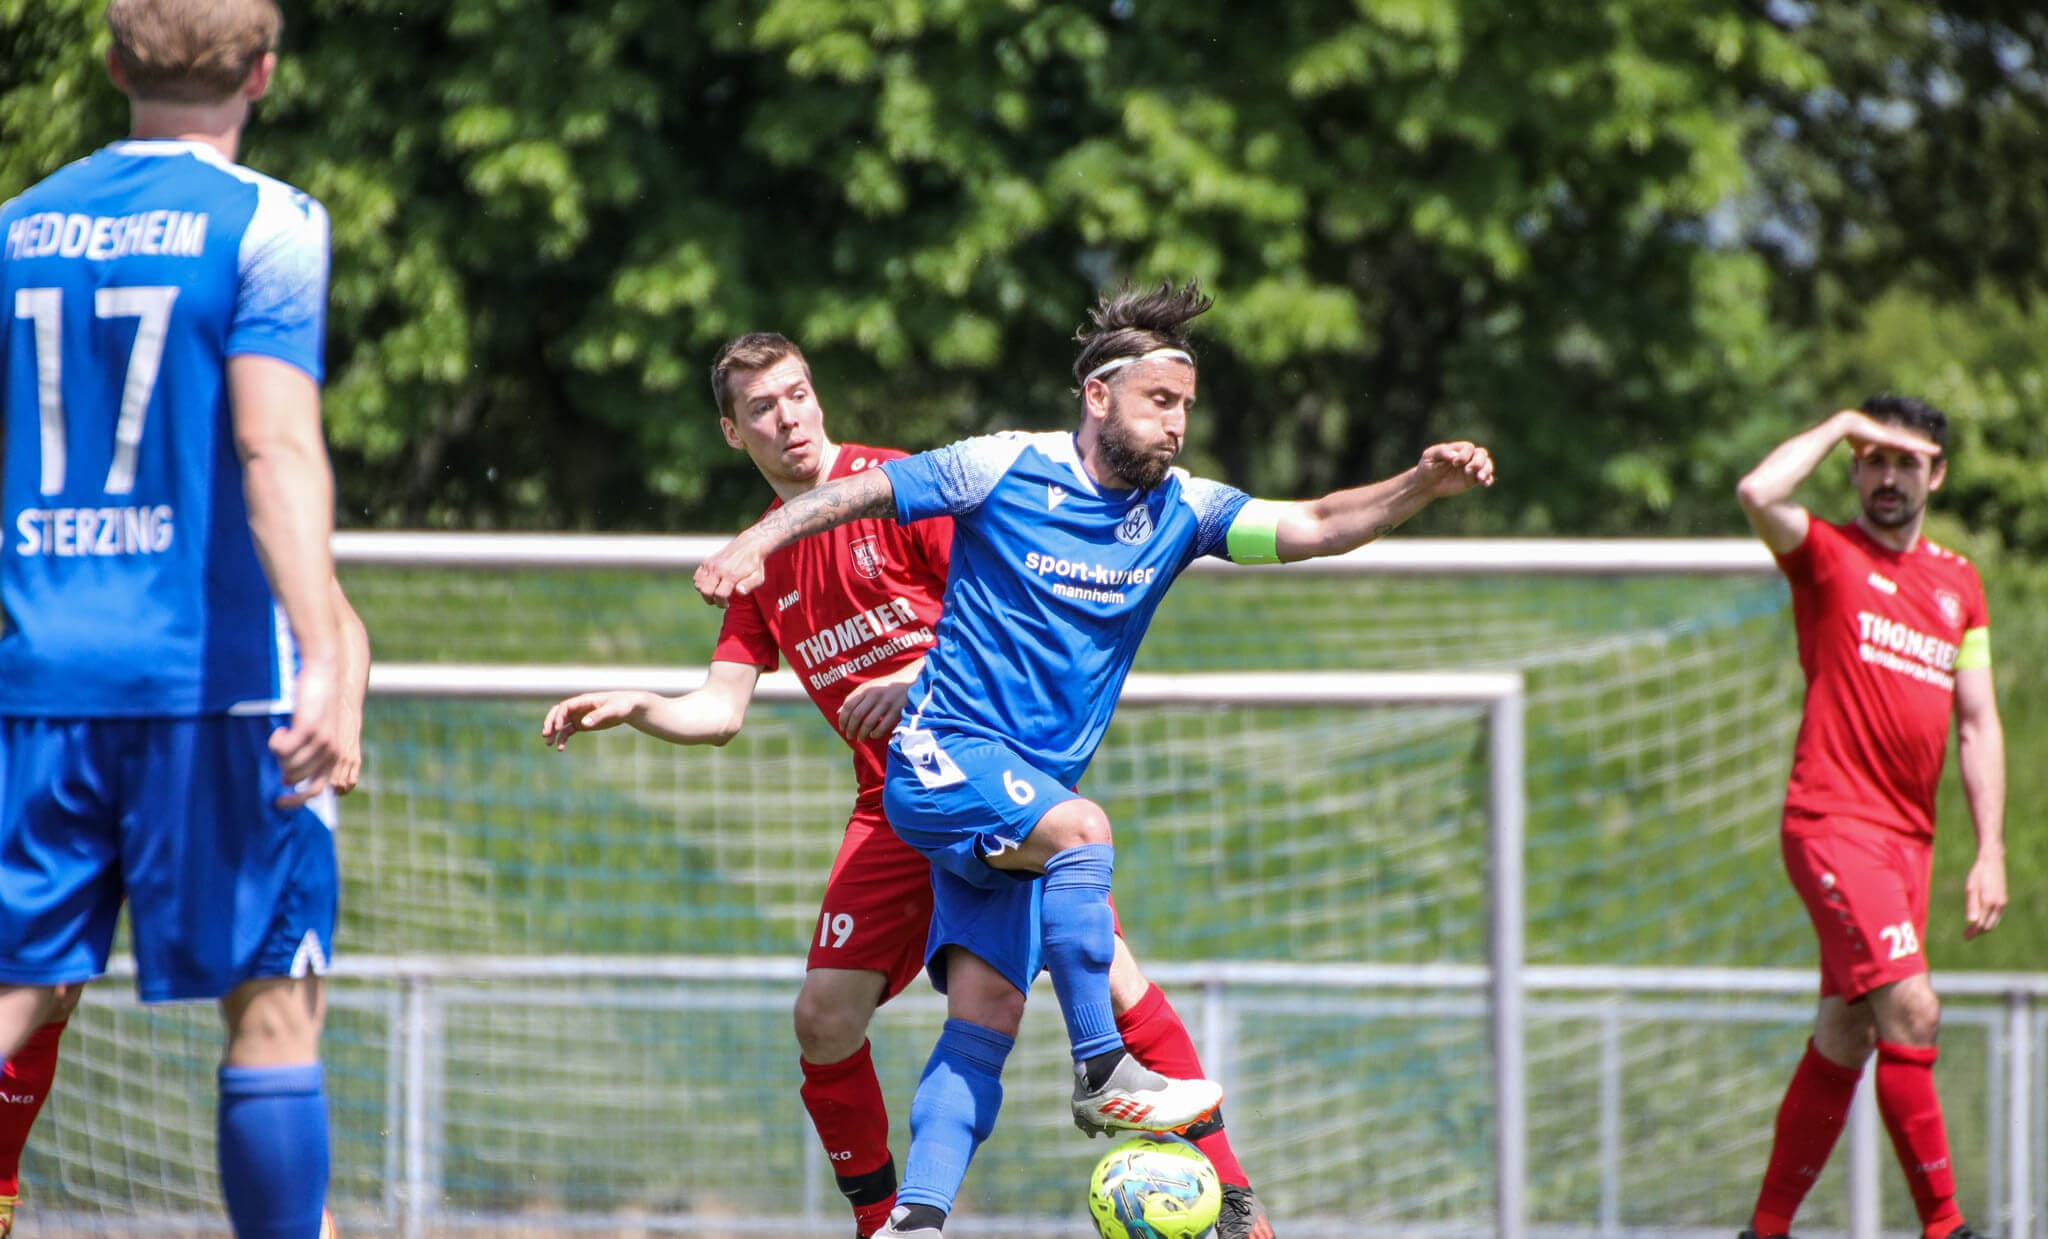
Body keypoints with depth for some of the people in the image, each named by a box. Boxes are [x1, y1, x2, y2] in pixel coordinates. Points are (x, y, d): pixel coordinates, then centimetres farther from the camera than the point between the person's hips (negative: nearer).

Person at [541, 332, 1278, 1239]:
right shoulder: (763, 560, 11)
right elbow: (720, 711, 9)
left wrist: (920, 680, -22)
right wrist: (630, 708, -8)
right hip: (892, 811, 5)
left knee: (1099, 962, -19)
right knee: (824, 1020, -6)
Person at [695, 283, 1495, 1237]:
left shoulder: (1178, 508, 5)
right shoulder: (1003, 469, -7)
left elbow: (1313, 526, -4)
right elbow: (857, 494, -1)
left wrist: (1419, 487, -20)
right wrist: (755, 543, -15)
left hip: (1026, 796, 5)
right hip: (941, 758, -5)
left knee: (988, 1009, -6)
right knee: (1078, 828, -32)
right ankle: (1100, 1072, -29)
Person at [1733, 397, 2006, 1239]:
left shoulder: (1959, 584, 16)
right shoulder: (1827, 556, 0)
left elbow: (1978, 723, 16)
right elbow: (1758, 495, -22)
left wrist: (1990, 852, 8)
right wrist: (1841, 426, -8)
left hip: (1908, 837, 6)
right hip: (1832, 822, -6)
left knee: (1846, 1041, 8)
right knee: (1910, 1007, -19)